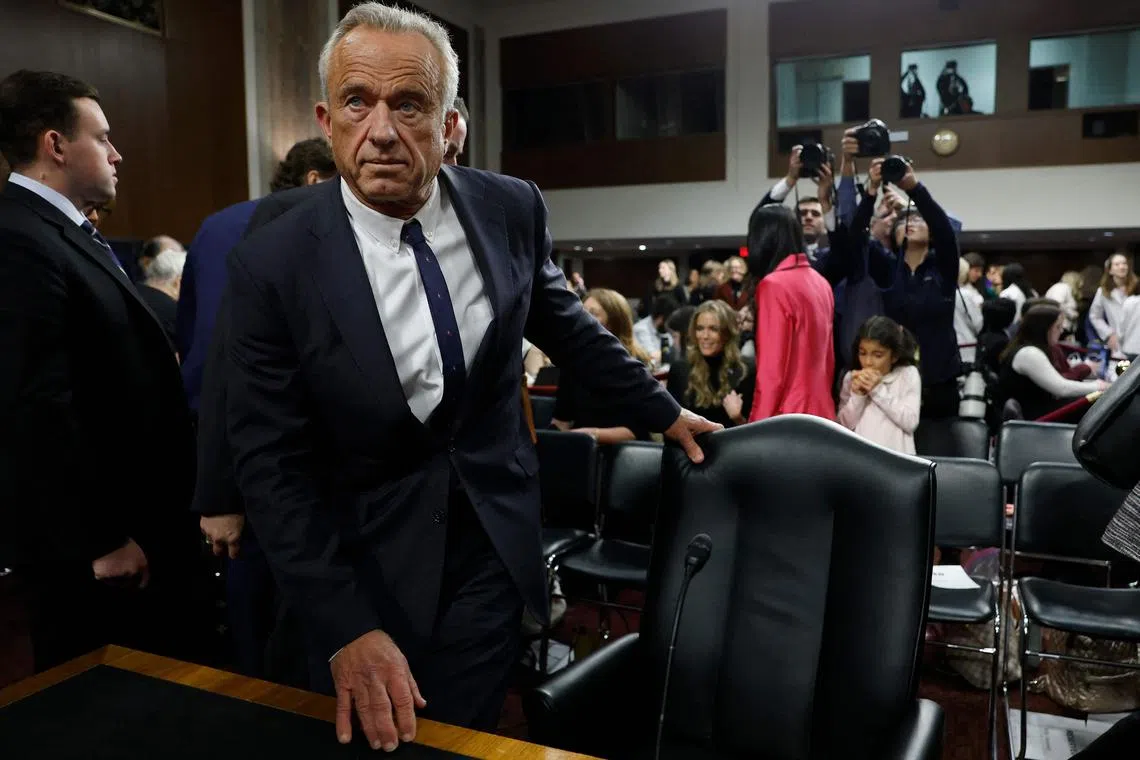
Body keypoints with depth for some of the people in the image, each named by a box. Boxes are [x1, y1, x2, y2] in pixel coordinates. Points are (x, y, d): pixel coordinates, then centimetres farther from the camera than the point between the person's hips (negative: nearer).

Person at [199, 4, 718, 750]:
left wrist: (662, 411, 17)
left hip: (493, 549, 2)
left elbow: (565, 325, 10)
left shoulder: (512, 210, -7)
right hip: (362, 566, -1)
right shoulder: (272, 265, -15)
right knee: (373, 739, 14)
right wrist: (346, 627, -16)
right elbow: (272, 465, -12)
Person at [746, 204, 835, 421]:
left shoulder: (774, 285, -14)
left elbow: (771, 370, -16)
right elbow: (828, 356, 15)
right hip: (821, 410, 8)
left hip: (788, 415, -8)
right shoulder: (821, 282, 9)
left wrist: (757, 425, -12)